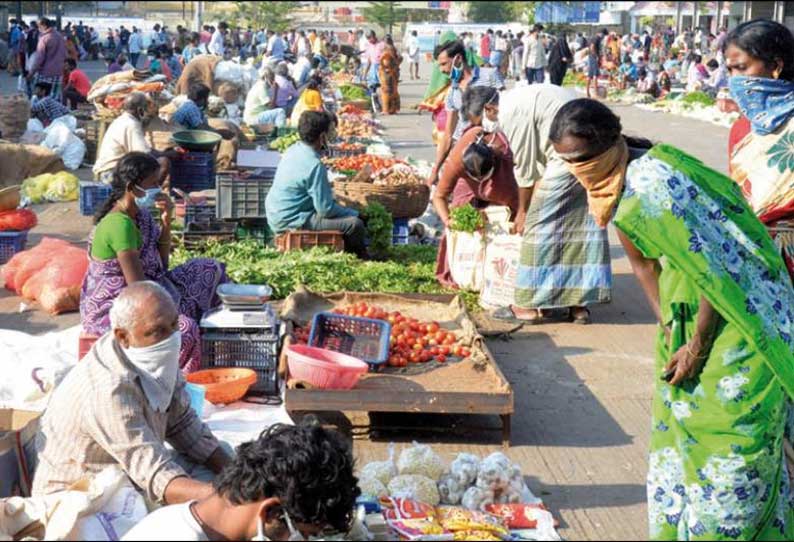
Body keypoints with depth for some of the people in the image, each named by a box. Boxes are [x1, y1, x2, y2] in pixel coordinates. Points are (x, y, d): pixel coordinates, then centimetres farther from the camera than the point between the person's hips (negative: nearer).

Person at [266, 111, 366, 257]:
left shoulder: (293, 150, 4)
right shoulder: (314, 165, -24)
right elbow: (325, 209, -21)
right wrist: (353, 213, -4)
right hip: (293, 221, -11)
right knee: (355, 224, -17)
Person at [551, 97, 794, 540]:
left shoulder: (650, 188, -27)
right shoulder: (613, 185, 3)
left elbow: (713, 269, -25)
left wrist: (697, 346, -18)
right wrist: (667, 325, 6)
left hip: (730, 324, -10)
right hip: (686, 316, 10)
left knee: (729, 441, -1)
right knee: (678, 429, 17)